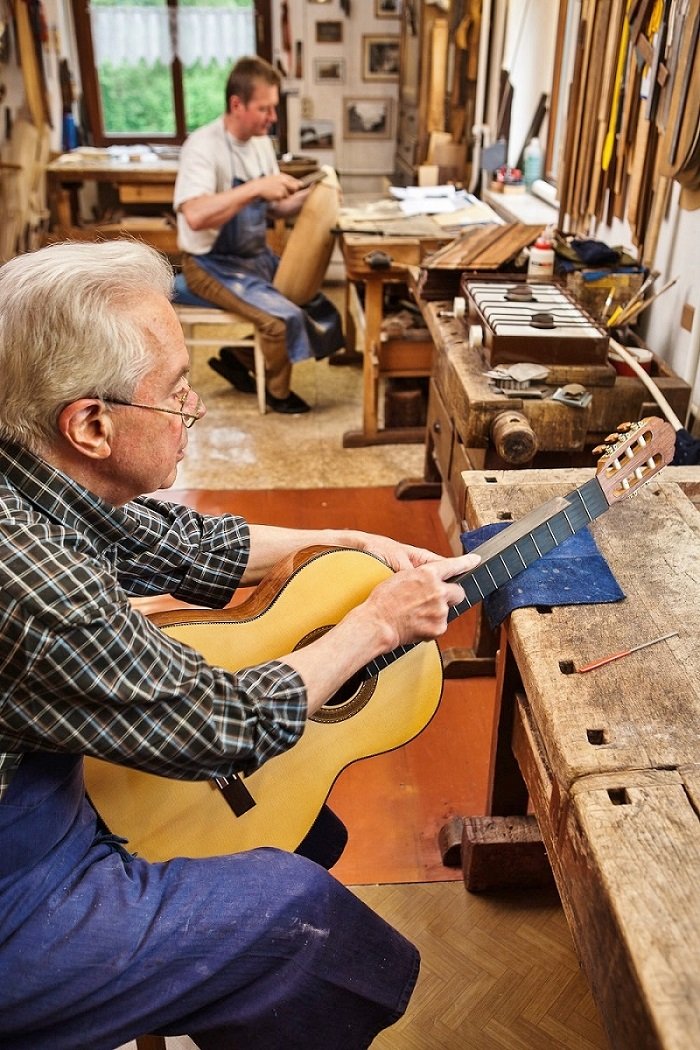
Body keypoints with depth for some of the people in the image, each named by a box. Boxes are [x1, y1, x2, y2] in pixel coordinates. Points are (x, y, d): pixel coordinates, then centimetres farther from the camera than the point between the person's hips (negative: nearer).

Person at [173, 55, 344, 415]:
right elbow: (195, 216, -36)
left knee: (315, 301, 8)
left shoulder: (261, 142, 4)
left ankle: (238, 357, 21)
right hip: (212, 264, -9)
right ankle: (278, 391, 5)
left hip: (255, 256, 9)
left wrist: (309, 197, -8)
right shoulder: (203, 146, -21)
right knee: (283, 318, -24)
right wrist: (255, 187, -37)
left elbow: (272, 207, 12)